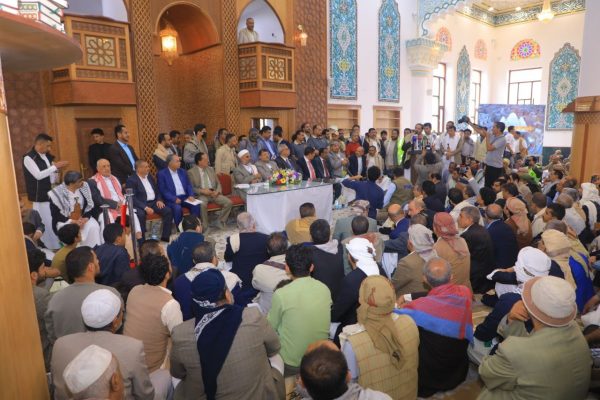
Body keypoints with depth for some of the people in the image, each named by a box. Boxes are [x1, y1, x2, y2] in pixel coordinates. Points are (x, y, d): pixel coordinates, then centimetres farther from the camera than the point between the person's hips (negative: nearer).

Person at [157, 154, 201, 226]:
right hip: (171, 199, -4)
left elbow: (189, 185, 14)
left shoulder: (182, 172, 15)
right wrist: (174, 199, -19)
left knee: (196, 205, -23)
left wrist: (191, 195, -6)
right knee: (177, 208, -34)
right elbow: (163, 190, -8)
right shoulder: (162, 174, -1)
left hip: (185, 197, 5)